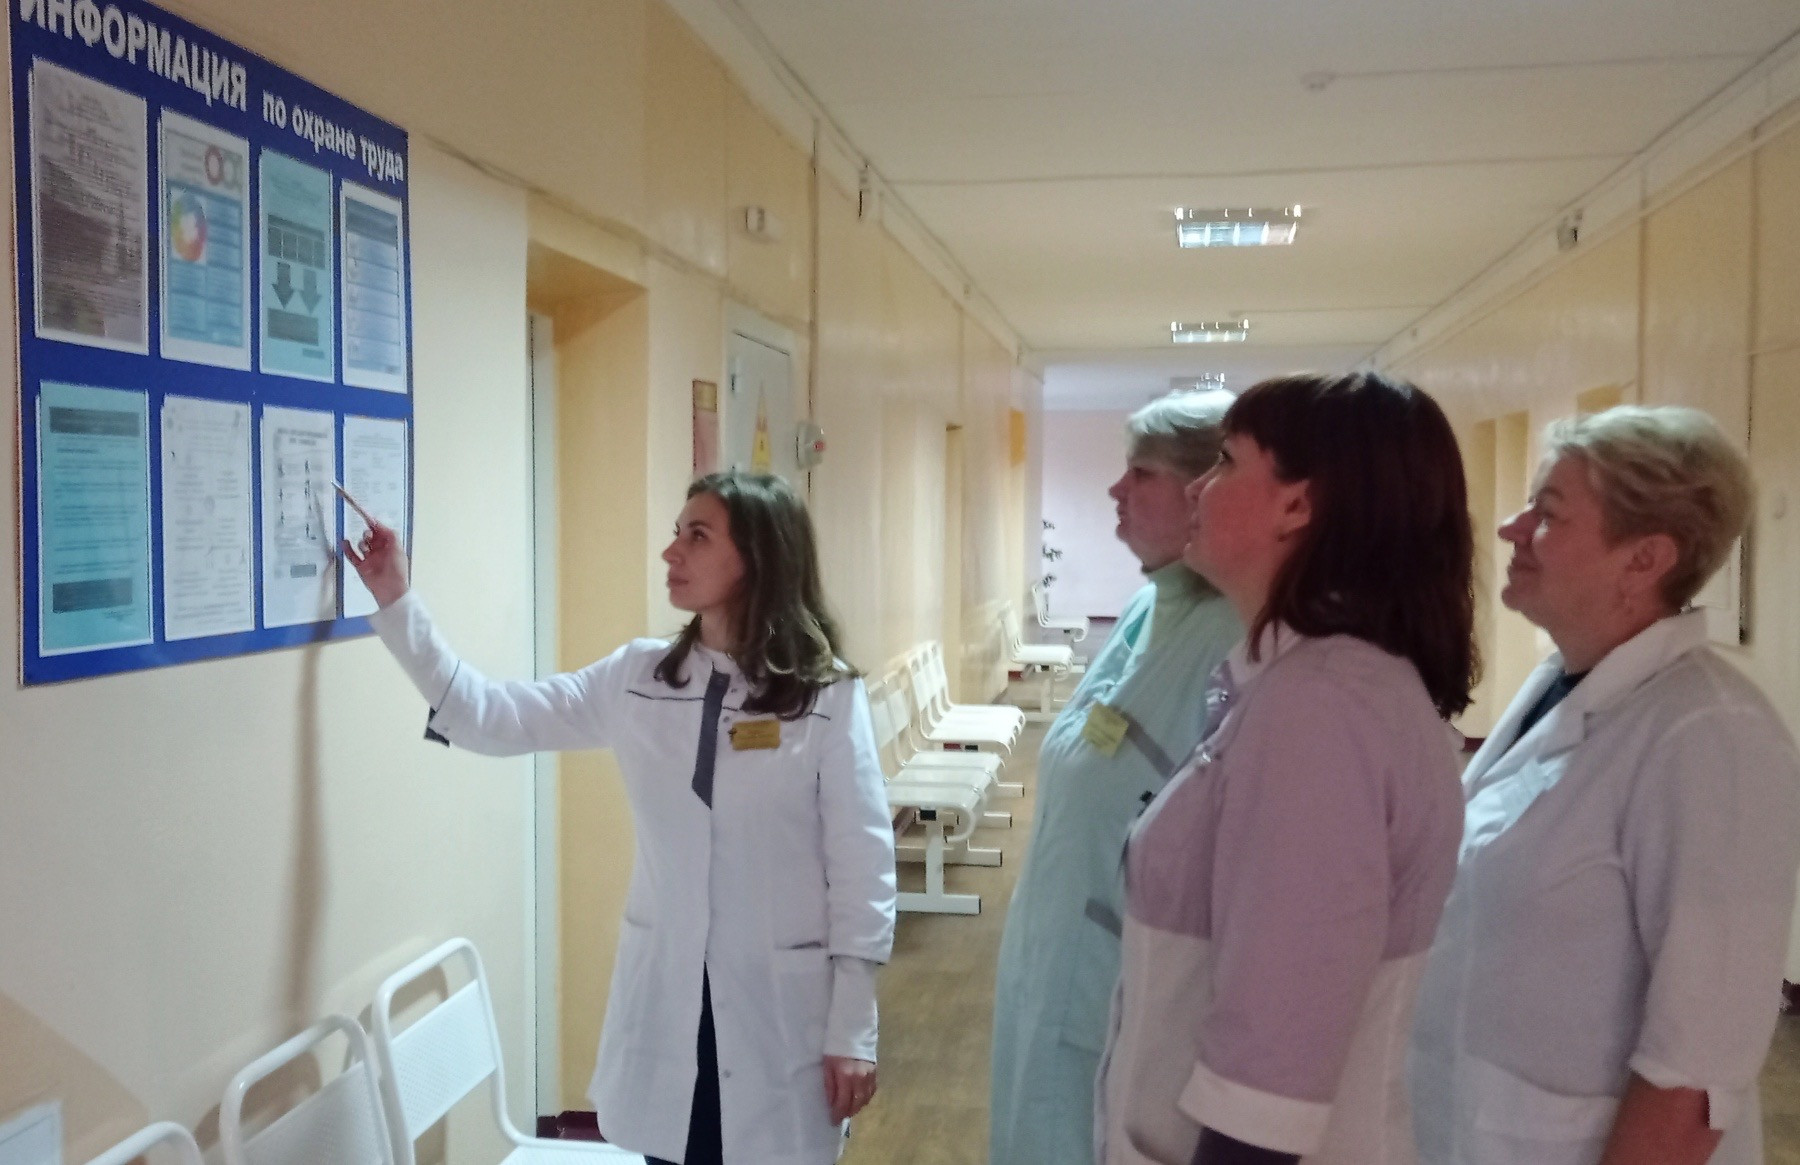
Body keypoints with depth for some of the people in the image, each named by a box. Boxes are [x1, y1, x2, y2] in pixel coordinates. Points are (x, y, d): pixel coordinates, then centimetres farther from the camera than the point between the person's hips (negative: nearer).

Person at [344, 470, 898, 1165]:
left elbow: (863, 868, -9)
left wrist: (853, 1031, -8)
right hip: (664, 999, 4)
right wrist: (395, 602, -2)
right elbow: (489, 717, 4)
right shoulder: (636, 678, 2)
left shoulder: (828, 697, -11)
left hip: (781, 1005, -4)